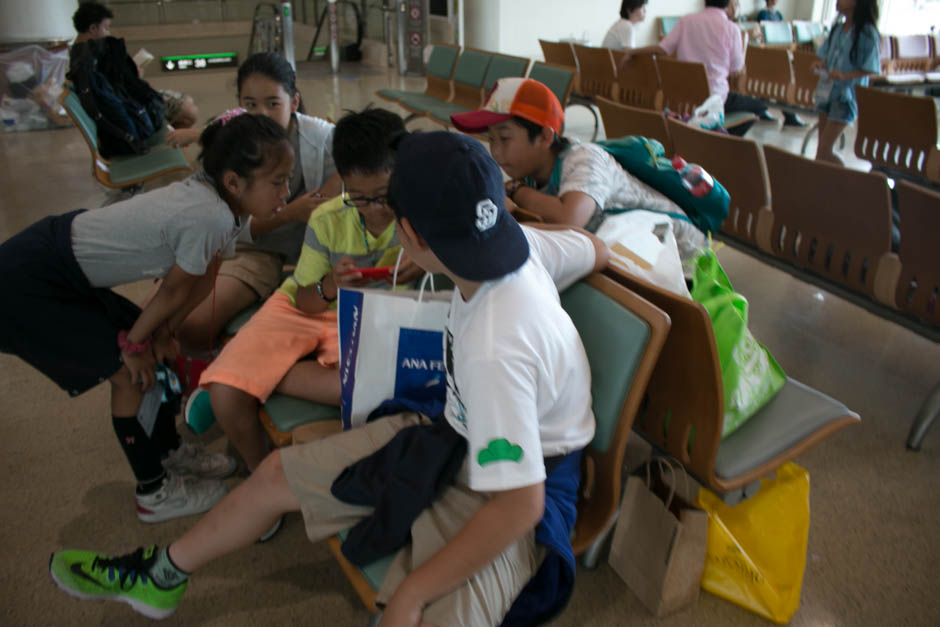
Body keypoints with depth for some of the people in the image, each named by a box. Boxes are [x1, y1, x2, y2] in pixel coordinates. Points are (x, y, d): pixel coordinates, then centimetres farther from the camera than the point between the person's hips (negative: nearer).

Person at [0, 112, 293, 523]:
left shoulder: (212, 195, -3)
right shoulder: (211, 218, -30)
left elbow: (203, 279, 5)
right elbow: (175, 290, -16)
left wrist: (160, 333, 2)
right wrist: (136, 342, -2)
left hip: (63, 254, 9)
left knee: (157, 355, 14)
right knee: (132, 373, -3)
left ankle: (169, 452, 34)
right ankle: (155, 494, 16)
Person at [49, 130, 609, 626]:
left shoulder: (494, 350, -38)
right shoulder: (519, 241, -16)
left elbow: (520, 504, -32)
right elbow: (599, 249, 5)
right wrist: (492, 216, 9)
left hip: (506, 485, -8)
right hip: (449, 431, 8)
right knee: (278, 474, 13)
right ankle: (161, 575, 37)